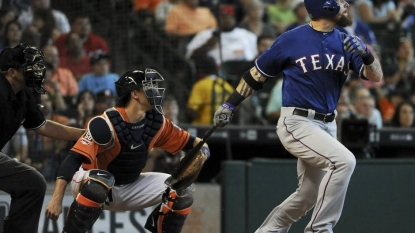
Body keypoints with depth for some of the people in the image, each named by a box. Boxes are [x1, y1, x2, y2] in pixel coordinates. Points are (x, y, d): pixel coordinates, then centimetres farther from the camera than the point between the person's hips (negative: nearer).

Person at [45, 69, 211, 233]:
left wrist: (201, 149, -22)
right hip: (90, 185, -6)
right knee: (100, 181, -40)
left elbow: (188, 142, 4)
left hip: (130, 189, 6)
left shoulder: (156, 122, -7)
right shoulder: (105, 124, -27)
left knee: (182, 188, -6)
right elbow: (73, 159, -32)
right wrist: (57, 199, -41)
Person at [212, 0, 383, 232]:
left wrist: (366, 55, -23)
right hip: (297, 123, -7)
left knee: (309, 195, 13)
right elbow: (258, 74, 4)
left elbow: (376, 77, -2)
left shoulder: (346, 43, 5)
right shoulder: (292, 40, -8)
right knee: (344, 161, -26)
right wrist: (230, 104, 6)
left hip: (327, 126, 7)